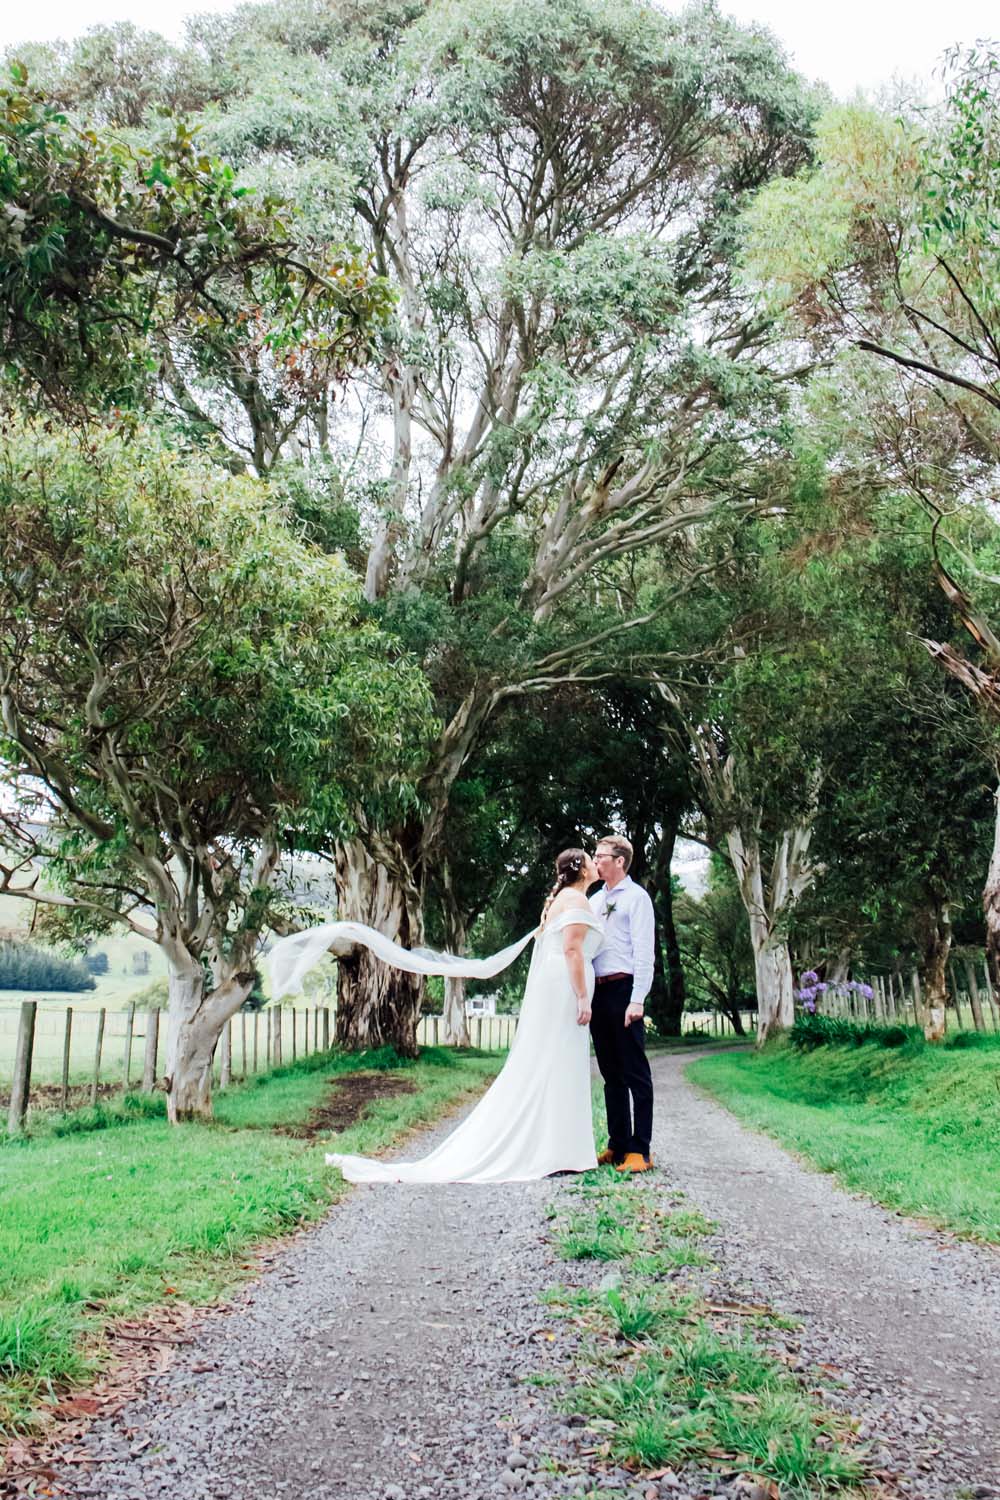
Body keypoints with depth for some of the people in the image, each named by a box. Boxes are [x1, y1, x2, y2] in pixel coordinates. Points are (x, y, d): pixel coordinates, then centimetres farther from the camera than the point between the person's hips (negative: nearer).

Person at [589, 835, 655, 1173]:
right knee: (611, 1073, 11)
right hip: (598, 992, 7)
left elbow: (644, 951, -9)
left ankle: (640, 1151, -1)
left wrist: (637, 1000, -17)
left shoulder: (636, 897, -3)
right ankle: (617, 1145, 17)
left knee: (635, 1072, -3)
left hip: (623, 989, -7)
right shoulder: (594, 900, 19)